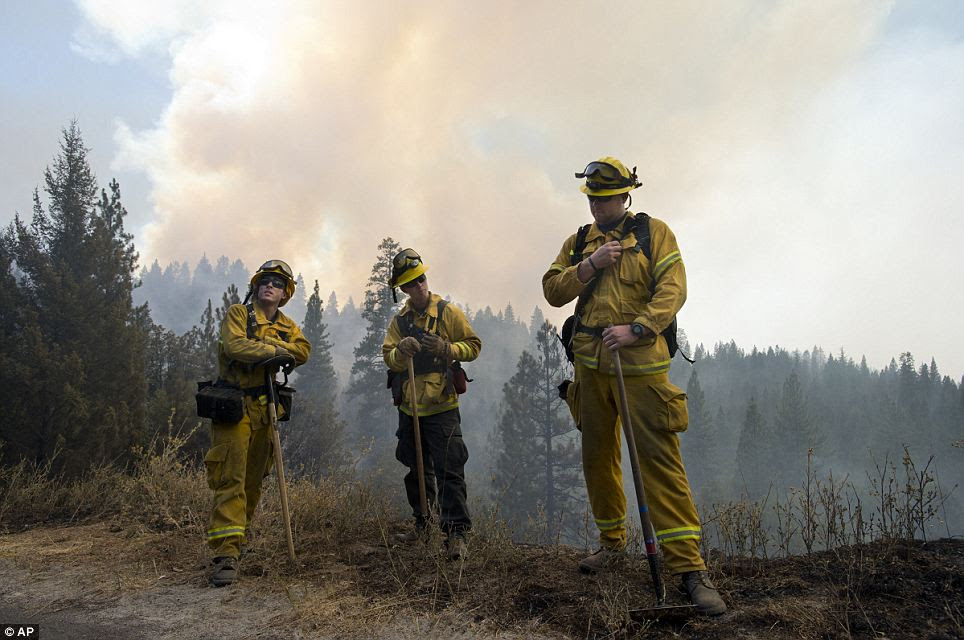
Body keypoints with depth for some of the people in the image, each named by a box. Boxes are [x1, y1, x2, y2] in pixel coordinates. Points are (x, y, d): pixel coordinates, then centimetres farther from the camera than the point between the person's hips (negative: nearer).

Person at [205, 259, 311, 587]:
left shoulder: (287, 326, 15)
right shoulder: (238, 313, 0)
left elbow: (302, 351, -4)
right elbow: (235, 345, -19)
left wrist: (259, 344, -14)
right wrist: (275, 350, -14)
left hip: (265, 408, 6)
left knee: (254, 477, 12)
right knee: (231, 477, -13)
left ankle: (239, 534, 28)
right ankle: (226, 551, -18)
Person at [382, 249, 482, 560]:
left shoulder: (448, 312, -3)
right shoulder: (400, 321, 9)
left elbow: (473, 346, -4)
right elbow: (389, 358, 0)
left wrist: (445, 348, -21)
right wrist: (401, 351, -23)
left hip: (442, 407, -5)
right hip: (410, 408, 5)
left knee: (448, 470, -10)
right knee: (417, 470, 16)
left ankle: (456, 532, -8)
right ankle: (422, 522, 30)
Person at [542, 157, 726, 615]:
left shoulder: (654, 233, 3)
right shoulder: (578, 242, 15)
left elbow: (673, 289, -9)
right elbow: (553, 291, 5)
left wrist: (637, 328, -22)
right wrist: (591, 264, -10)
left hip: (641, 364, -5)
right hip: (590, 366, 5)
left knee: (661, 461, -10)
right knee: (597, 457, 12)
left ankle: (689, 567, -9)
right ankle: (612, 541, 30)